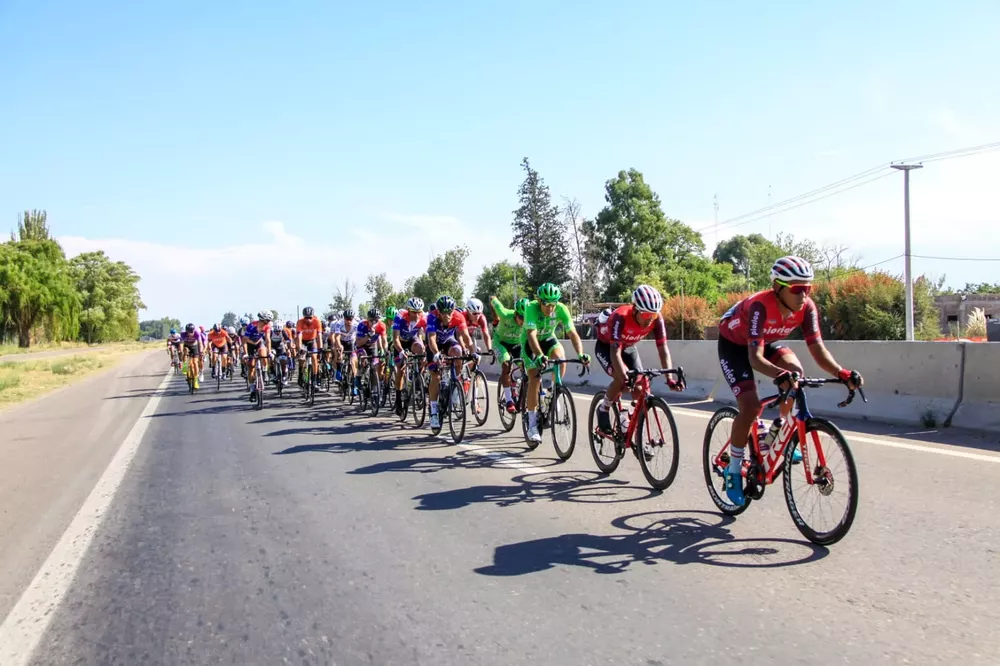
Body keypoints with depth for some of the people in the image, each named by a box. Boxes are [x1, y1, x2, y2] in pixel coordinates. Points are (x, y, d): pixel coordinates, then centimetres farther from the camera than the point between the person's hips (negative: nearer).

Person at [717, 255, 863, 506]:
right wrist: (779, 375, -64)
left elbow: (818, 349, -24)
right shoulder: (760, 305, -38)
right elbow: (755, 357, -46)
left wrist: (842, 373, -41)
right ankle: (733, 471, -2)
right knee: (750, 405, -19)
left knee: (794, 370, -23)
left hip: (766, 342, 6)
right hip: (734, 344, -5)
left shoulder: (806, 308, -22)